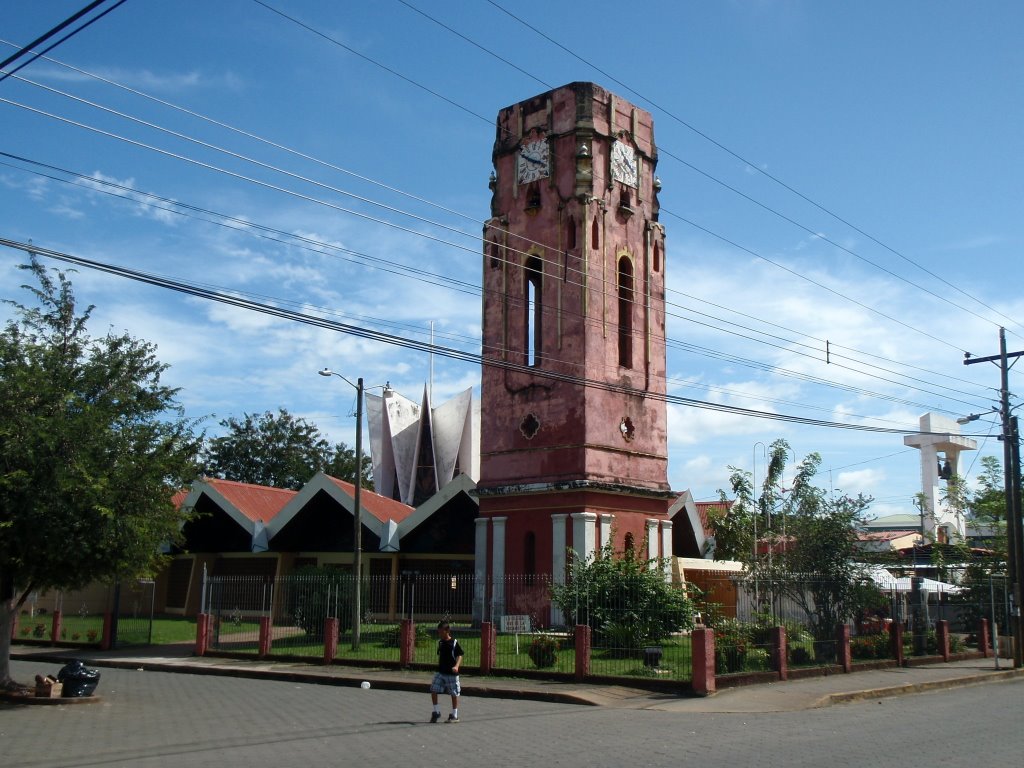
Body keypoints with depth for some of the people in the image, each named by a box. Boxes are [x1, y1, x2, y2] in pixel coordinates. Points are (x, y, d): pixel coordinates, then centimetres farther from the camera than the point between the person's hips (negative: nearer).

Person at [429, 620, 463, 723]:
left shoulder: (454, 642, -9)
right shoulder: (440, 642, 8)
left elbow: (459, 656, -11)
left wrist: (456, 666, -27)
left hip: (452, 673, -6)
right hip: (440, 672, 6)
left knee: (454, 694, 3)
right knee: (433, 691, -2)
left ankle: (454, 715, 14)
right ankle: (436, 712, 13)